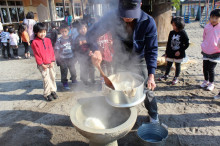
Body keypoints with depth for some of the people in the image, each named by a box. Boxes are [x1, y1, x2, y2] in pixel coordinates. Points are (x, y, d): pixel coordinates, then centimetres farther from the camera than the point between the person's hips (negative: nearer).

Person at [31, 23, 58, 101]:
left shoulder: (48, 40, 7)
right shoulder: (35, 42, -8)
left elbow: (52, 51, 7)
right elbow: (36, 55, -9)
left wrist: (52, 61, -1)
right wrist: (42, 64, -11)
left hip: (50, 63, 5)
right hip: (42, 65, -5)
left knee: (52, 77, 11)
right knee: (46, 79, -3)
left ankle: (53, 90, 27)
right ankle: (47, 94, 11)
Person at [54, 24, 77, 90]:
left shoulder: (70, 39, 3)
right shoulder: (59, 40, -8)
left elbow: (73, 48, 13)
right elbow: (56, 50, -4)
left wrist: (74, 57, 14)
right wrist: (57, 58, -9)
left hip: (71, 58, 4)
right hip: (63, 59, -3)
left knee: (73, 70, 16)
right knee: (64, 71, 4)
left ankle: (74, 79, 39)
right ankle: (65, 83, 18)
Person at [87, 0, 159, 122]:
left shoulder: (148, 22, -24)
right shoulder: (112, 17, -22)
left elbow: (151, 50, -22)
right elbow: (91, 33, -17)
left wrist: (151, 75, -33)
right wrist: (95, 50, -38)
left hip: (139, 62, -1)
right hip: (120, 61, 2)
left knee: (147, 90, 6)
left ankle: (154, 117, 33)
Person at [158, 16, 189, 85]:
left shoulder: (183, 33, -11)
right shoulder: (171, 33, 1)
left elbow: (187, 44, -7)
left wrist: (180, 51, -15)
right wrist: (166, 52, 9)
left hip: (179, 54, -3)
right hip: (170, 53, 4)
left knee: (178, 65, 10)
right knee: (169, 64, 13)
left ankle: (176, 78, 24)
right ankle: (166, 75, 31)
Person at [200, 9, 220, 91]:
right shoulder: (207, 27, 0)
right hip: (206, 52, 4)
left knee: (211, 69, -2)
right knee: (205, 67, 10)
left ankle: (211, 84, 17)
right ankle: (206, 81, 31)